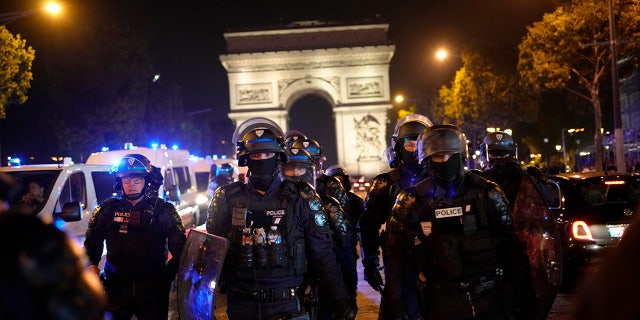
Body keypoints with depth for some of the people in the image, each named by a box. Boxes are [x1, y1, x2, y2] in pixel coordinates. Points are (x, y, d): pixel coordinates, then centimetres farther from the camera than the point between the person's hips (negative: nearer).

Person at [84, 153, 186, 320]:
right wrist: (92, 264, -2)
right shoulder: (108, 209, 4)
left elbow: (180, 247, -1)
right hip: (116, 286, 1)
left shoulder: (162, 210, -2)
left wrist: (168, 275, -9)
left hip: (153, 288, -1)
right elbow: (92, 242, 14)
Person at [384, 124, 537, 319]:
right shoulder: (411, 202, -4)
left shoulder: (488, 193, -1)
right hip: (443, 304, 0)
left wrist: (522, 297, 3)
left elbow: (512, 249, 4)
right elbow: (395, 258, -1)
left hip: (491, 298, 1)